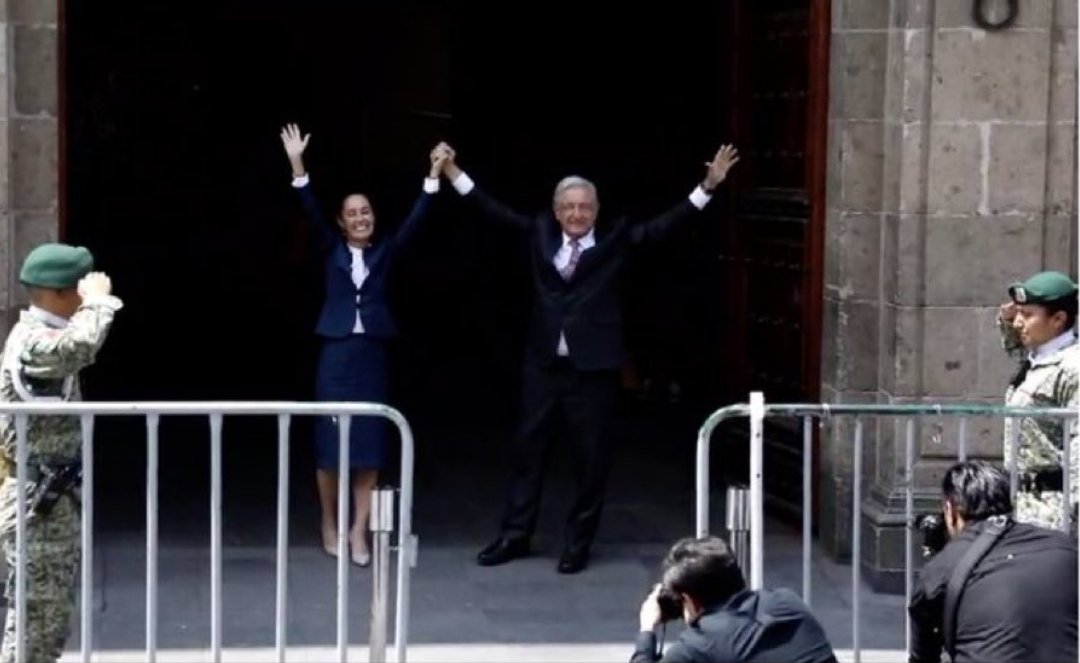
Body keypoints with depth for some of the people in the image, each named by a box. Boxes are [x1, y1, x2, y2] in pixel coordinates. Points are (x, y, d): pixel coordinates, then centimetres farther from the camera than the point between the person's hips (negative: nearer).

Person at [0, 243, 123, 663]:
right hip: (36, 502, -10)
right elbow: (81, 344, -38)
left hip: (53, 500, 10)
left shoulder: (43, 338, 13)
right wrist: (98, 299, -25)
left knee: (52, 616, 16)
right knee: (34, 616, -5)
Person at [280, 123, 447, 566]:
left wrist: (434, 175, -10)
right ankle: (329, 526, 15)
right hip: (336, 354, -1)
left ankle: (359, 531, 4)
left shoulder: (384, 252, 8)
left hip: (372, 356, 1)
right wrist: (297, 165, -18)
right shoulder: (332, 250, 5)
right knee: (330, 443, 2)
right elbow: (311, 213, -6)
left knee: (369, 446, 0)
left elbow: (414, 220, 0)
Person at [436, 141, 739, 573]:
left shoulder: (615, 238, -1)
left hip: (593, 368, -3)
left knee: (591, 456, 4)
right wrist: (454, 174, 5)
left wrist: (708, 186, -16)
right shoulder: (540, 233, 6)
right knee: (527, 448, 10)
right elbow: (495, 211, 9)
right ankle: (515, 535, 21)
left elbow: (664, 225, -6)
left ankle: (578, 543, 16)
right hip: (543, 364, 3)